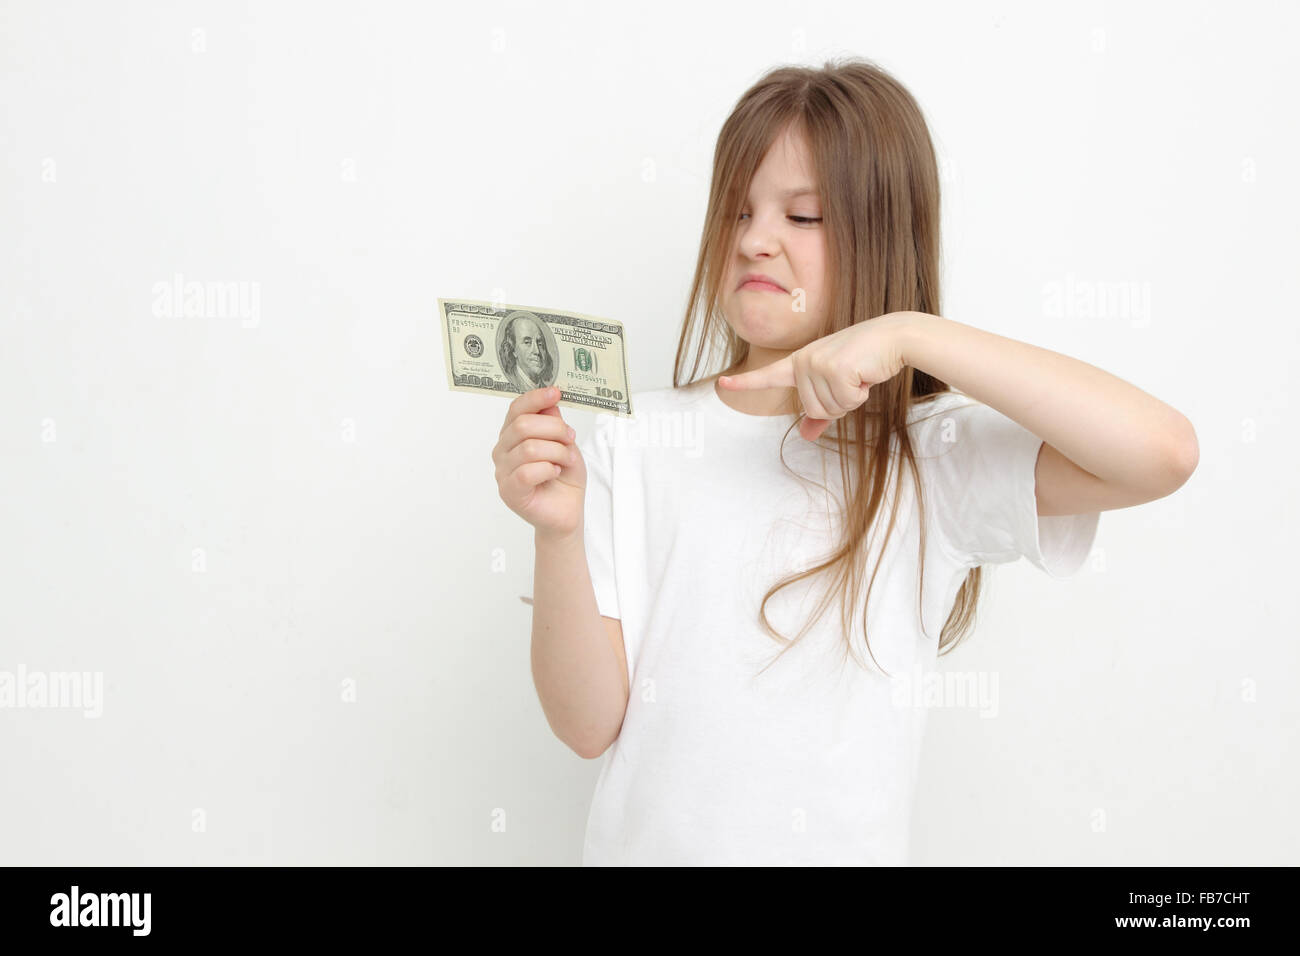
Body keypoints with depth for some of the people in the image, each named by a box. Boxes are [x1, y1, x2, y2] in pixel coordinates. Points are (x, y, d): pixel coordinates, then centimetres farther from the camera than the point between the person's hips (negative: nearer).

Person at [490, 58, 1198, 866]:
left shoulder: (931, 456, -10)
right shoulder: (631, 441, -8)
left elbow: (1162, 452, -25)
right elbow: (591, 724, -10)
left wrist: (910, 335, -28)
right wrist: (559, 533, -27)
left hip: (846, 846, -1)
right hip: (644, 841, 1)